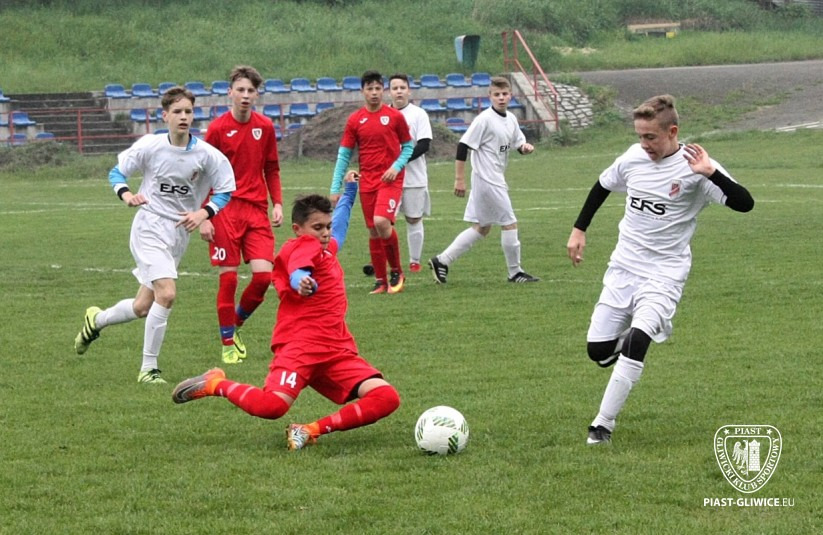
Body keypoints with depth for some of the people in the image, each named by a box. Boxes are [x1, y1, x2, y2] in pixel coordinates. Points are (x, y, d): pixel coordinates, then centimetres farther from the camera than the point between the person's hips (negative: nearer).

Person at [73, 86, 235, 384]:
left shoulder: (206, 154, -5)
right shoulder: (150, 146, -8)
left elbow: (225, 191, 3)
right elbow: (116, 172, 4)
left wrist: (203, 213, -15)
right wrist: (126, 195, -17)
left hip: (179, 234, 4)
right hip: (149, 228, -4)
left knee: (143, 308, 10)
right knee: (167, 293, -23)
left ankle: (97, 320, 41)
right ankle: (148, 368, -11)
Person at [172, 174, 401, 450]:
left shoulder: (327, 248, 25)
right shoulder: (303, 246, -1)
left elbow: (338, 228, 50)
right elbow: (296, 272, -27)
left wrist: (350, 191, 59)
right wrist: (302, 281, -49)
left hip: (337, 350, 8)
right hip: (301, 345, -8)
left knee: (387, 398, -14)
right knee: (270, 405, -30)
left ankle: (311, 430, -15)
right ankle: (215, 384, 1)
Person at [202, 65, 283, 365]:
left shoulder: (265, 127, 7)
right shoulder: (217, 129, -4)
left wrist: (277, 203, 5)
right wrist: (204, 216, -6)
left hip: (257, 210, 3)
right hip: (226, 210, -3)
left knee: (263, 274, -8)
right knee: (228, 277, -3)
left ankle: (236, 324, 18)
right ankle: (228, 343, 10)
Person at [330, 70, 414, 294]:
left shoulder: (395, 116, 0)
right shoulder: (355, 120, 5)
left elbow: (408, 146, 7)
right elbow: (344, 155, 7)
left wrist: (396, 166, -11)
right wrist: (335, 188, 3)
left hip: (390, 179, -3)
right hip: (367, 181, 3)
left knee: (381, 221, -22)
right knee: (373, 231, 5)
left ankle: (396, 272, -3)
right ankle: (380, 281, 15)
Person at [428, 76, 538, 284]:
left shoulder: (511, 119, 8)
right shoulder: (485, 119, -15)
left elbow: (518, 142, 21)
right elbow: (463, 146, -16)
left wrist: (525, 147, -5)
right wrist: (459, 179, -16)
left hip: (496, 180, 9)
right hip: (487, 180, -9)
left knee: (482, 228, 12)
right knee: (509, 223, -2)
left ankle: (442, 261, 14)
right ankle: (515, 272, 10)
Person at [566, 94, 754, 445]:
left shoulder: (693, 167, -15)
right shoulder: (633, 158, 0)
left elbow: (744, 203, -23)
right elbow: (601, 187, 21)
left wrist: (711, 173, -36)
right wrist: (579, 229, 20)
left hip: (664, 274, -5)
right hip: (623, 268, 5)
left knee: (635, 342, -26)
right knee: (598, 351, 3)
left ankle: (603, 424, -17)